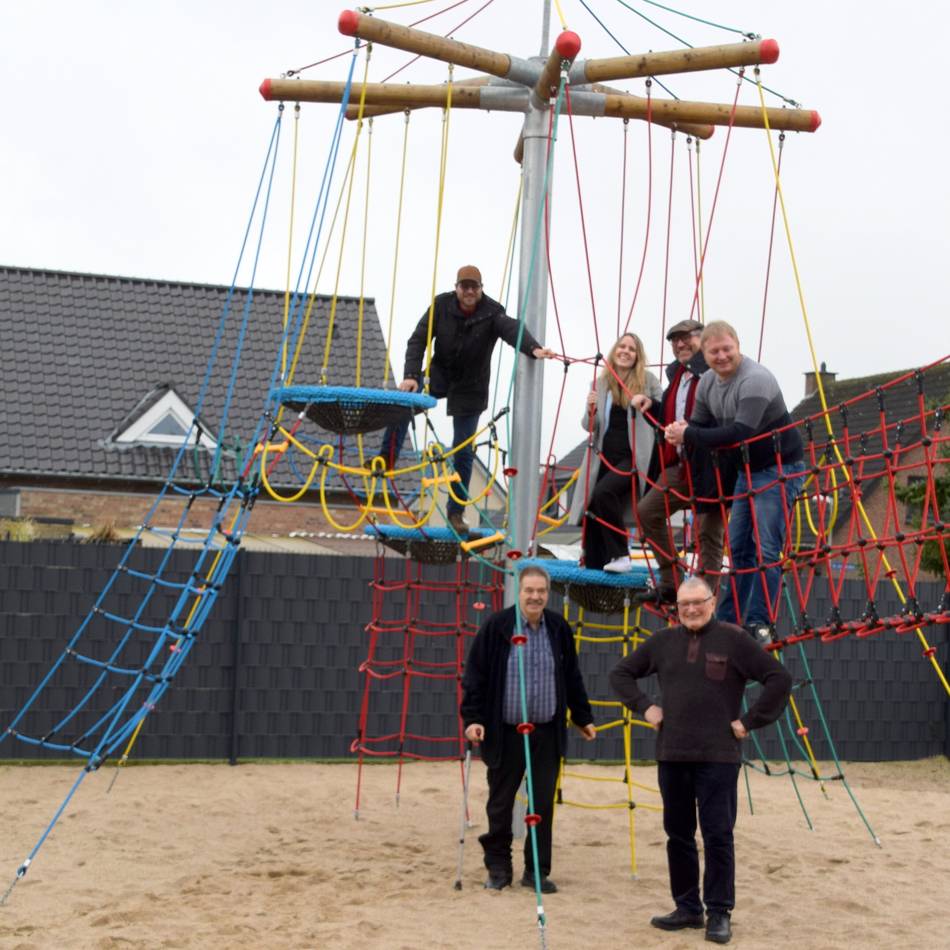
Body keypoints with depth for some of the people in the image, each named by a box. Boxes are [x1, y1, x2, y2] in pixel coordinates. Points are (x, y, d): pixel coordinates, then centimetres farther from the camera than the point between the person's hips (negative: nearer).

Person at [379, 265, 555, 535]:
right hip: (439, 374, 1)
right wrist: (411, 375, -26)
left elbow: (513, 329, -35)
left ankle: (456, 511, 14)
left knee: (464, 451, 1)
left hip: (470, 388, -1)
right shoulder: (442, 305, -10)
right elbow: (418, 340, -12)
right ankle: (386, 461, -18)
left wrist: (533, 348, -55)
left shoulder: (492, 312, -16)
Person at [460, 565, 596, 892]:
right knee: (500, 804, 8)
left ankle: (537, 870, 16)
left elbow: (572, 678, 16)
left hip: (547, 733, 3)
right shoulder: (496, 627, -6)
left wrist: (583, 718, 18)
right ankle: (498, 867, 21)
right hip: (504, 733, -3)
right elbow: (475, 675, -4)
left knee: (543, 804, 6)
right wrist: (472, 718, -11)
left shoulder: (559, 629, 5)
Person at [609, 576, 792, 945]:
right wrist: (644, 706, 7)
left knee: (718, 836, -2)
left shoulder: (733, 640, -3)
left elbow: (780, 679, -4)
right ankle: (687, 908, 21)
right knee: (678, 834, 10)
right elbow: (621, 673, 20)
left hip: (718, 758, -4)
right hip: (672, 756, 4)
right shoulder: (663, 642, 8)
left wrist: (749, 721, -6)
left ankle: (719, 913, 7)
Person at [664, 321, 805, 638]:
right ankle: (728, 621, 19)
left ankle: (759, 623, -7)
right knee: (738, 547, 12)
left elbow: (741, 432, -32)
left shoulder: (755, 379, -24)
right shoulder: (707, 383, 3)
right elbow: (700, 425, 5)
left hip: (779, 469, -9)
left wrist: (689, 435, -29)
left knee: (766, 549, -11)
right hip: (747, 470, 9)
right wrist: (681, 431, -19)